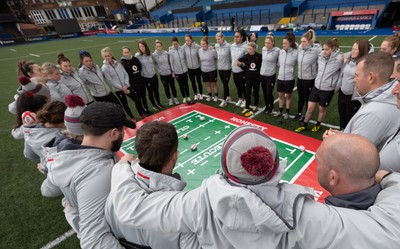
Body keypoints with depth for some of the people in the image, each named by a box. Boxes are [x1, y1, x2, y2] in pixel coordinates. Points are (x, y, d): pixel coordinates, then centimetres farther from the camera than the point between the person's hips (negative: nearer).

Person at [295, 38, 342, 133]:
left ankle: (318, 125, 37)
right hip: (316, 86, 4)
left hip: (328, 89, -4)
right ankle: (304, 125, 24)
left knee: (322, 109, 14)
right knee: (310, 108, 8)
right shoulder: (320, 56, -4)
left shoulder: (338, 59, -17)